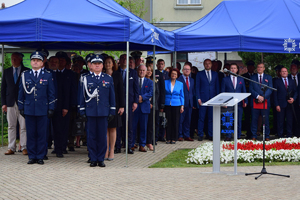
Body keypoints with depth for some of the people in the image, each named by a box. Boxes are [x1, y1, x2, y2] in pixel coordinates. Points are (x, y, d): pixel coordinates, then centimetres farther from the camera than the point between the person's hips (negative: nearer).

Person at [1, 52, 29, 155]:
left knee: (24, 126, -3)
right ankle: (11, 148, 7)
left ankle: (24, 147, 3)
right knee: (11, 126, 4)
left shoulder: (27, 71, 3)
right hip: (10, 102, 3)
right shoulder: (6, 72, 13)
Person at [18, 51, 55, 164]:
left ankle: (40, 157, 8)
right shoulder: (25, 75, 8)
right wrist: (21, 108, 6)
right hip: (29, 109, 1)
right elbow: (21, 92, 11)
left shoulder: (48, 76, 6)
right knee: (31, 134, 4)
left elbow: (51, 93, 6)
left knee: (42, 134, 1)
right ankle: (32, 156, 10)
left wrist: (51, 108, 0)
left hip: (42, 109, -1)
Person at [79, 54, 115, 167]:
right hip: (90, 111, 0)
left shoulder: (108, 79, 8)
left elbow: (112, 96, 9)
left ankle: (101, 159, 9)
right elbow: (82, 96, 8)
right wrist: (82, 111, 3)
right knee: (92, 136, 2)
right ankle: (93, 159, 9)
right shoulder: (86, 79, 7)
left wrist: (112, 111, 4)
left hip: (104, 111, 0)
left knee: (102, 136, 1)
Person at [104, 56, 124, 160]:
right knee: (105, 128, 2)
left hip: (114, 104, -1)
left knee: (113, 128, 1)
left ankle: (112, 151, 6)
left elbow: (121, 90, 2)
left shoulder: (117, 75, 4)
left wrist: (121, 106, -4)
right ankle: (106, 150, 7)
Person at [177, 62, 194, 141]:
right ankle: (180, 136, 3)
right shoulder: (178, 79, -4)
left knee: (188, 120, 8)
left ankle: (186, 135, 13)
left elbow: (193, 92, 18)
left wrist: (193, 102, 9)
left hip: (189, 103, 6)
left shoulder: (192, 80, 16)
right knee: (180, 120, -3)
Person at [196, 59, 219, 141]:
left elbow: (217, 87, 13)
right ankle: (200, 135, 1)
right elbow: (197, 87, 3)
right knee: (201, 118, -3)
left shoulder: (215, 74, 12)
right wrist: (198, 98, -6)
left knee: (211, 118, 3)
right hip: (203, 99, -2)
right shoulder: (199, 74, 6)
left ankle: (210, 135, 9)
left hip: (212, 99, 2)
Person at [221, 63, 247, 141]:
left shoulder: (241, 79, 13)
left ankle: (238, 136, 9)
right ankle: (228, 136, 0)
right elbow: (222, 92, 6)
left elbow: (244, 91, 13)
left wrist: (245, 101, 3)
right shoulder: (225, 79, 8)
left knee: (238, 121, 3)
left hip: (239, 103, 2)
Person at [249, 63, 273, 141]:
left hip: (265, 101, 0)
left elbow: (270, 89, 1)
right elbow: (251, 89, 3)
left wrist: (263, 97, -12)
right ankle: (254, 136, 6)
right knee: (254, 119, 0)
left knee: (266, 119, 1)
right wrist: (258, 96, -12)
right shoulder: (252, 77, 12)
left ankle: (267, 136, 7)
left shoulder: (268, 77, 11)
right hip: (255, 101, 0)